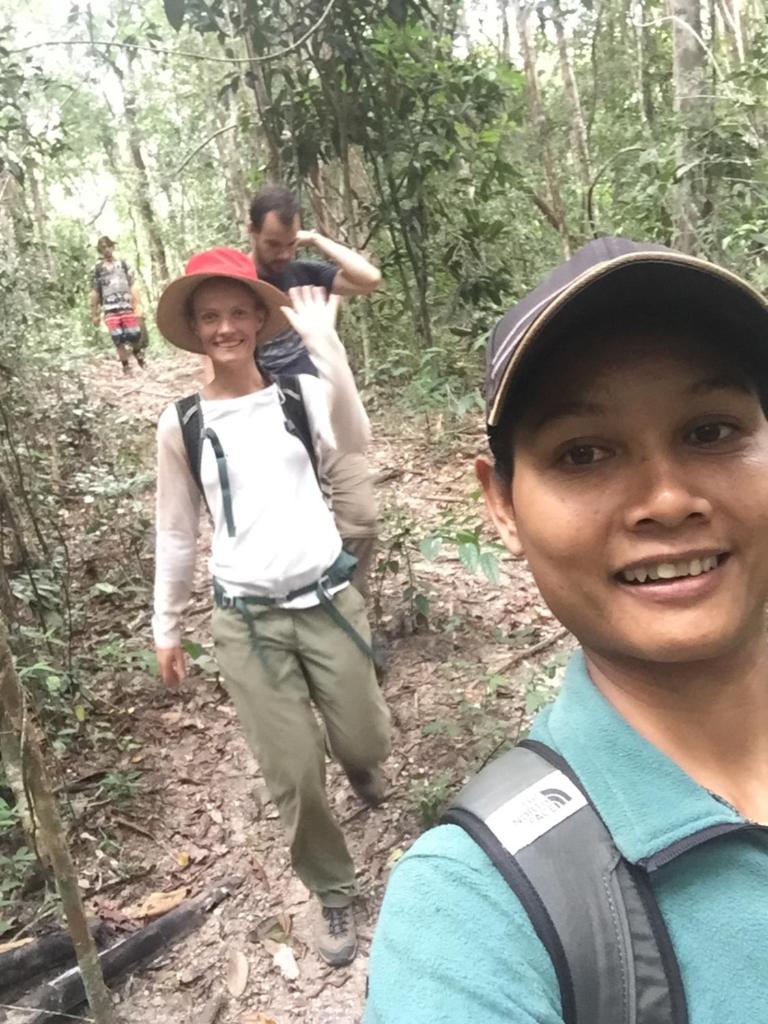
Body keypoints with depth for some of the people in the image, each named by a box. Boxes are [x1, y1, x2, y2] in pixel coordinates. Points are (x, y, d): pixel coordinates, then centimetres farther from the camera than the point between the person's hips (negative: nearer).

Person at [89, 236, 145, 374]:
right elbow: (94, 294, 9)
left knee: (134, 336, -6)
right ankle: (125, 366, 8)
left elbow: (133, 287, 5)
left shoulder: (124, 265, 8)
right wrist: (95, 315, 8)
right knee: (119, 340, -5)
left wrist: (138, 306, -5)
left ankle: (137, 350, 28)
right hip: (110, 310, 0)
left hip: (127, 307, 0)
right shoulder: (97, 269, 6)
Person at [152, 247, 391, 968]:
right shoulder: (180, 424, 0)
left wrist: (326, 344, -32)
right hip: (245, 620, 0)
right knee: (294, 775, 5)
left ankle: (356, 764, 53)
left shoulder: (301, 394, -3)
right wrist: (166, 626, 12)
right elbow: (176, 533, 8)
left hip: (327, 599, 0)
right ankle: (333, 893, 32)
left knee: (366, 744, 12)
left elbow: (352, 443, -25)